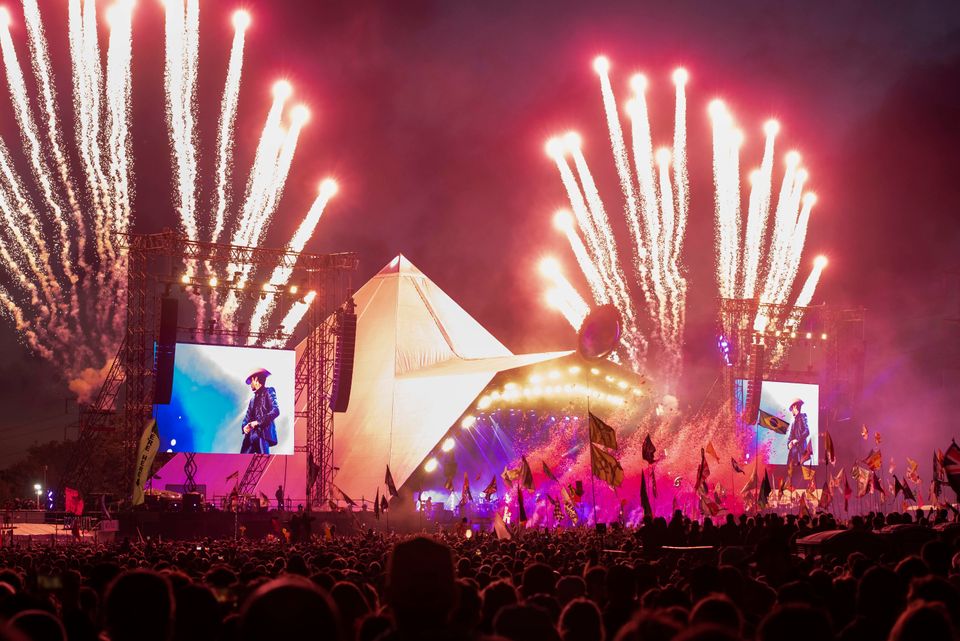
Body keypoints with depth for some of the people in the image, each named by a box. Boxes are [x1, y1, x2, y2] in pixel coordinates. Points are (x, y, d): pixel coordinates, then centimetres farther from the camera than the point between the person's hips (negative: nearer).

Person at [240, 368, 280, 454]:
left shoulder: (268, 392, 6)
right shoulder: (253, 399, 26)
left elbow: (276, 411, -7)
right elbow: (247, 417, 19)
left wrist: (258, 422, -13)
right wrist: (244, 426, -4)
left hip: (263, 433, -7)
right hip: (251, 435, 7)